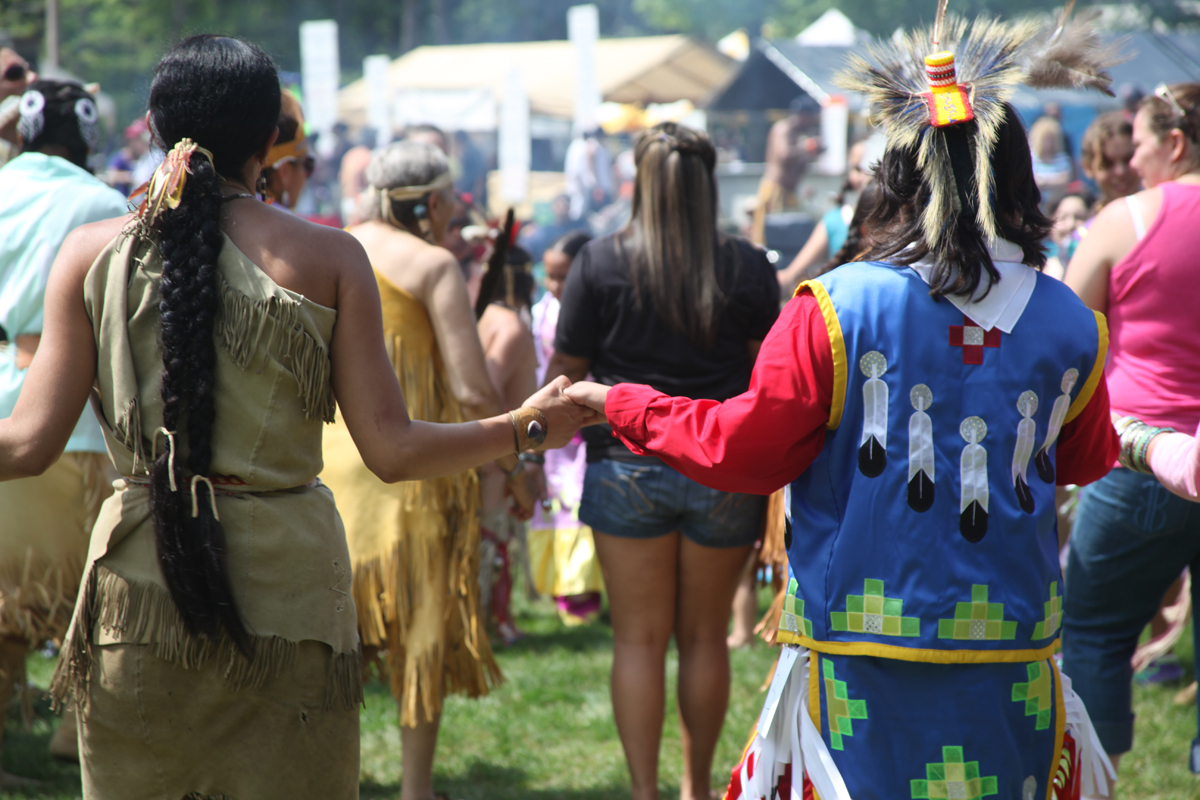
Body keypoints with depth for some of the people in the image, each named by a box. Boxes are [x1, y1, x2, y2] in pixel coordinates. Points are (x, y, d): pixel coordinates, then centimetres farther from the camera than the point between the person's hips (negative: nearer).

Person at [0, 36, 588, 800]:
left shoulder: (92, 253, 0)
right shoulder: (327, 257, -3)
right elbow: (392, 451, -5)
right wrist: (526, 428, 10)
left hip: (138, 590, 1)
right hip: (287, 586, -1)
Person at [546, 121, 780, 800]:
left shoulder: (601, 264, -4)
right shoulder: (749, 268, -1)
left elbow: (565, 375, 1)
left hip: (629, 464, -1)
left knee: (640, 640, 5)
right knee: (705, 637, 13)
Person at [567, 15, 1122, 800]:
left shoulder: (838, 310, -10)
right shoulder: (1072, 328, 1)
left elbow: (743, 449, -2)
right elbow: (1087, 462, 18)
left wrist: (625, 406, 13)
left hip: (864, 659, -3)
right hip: (1015, 667, 3)